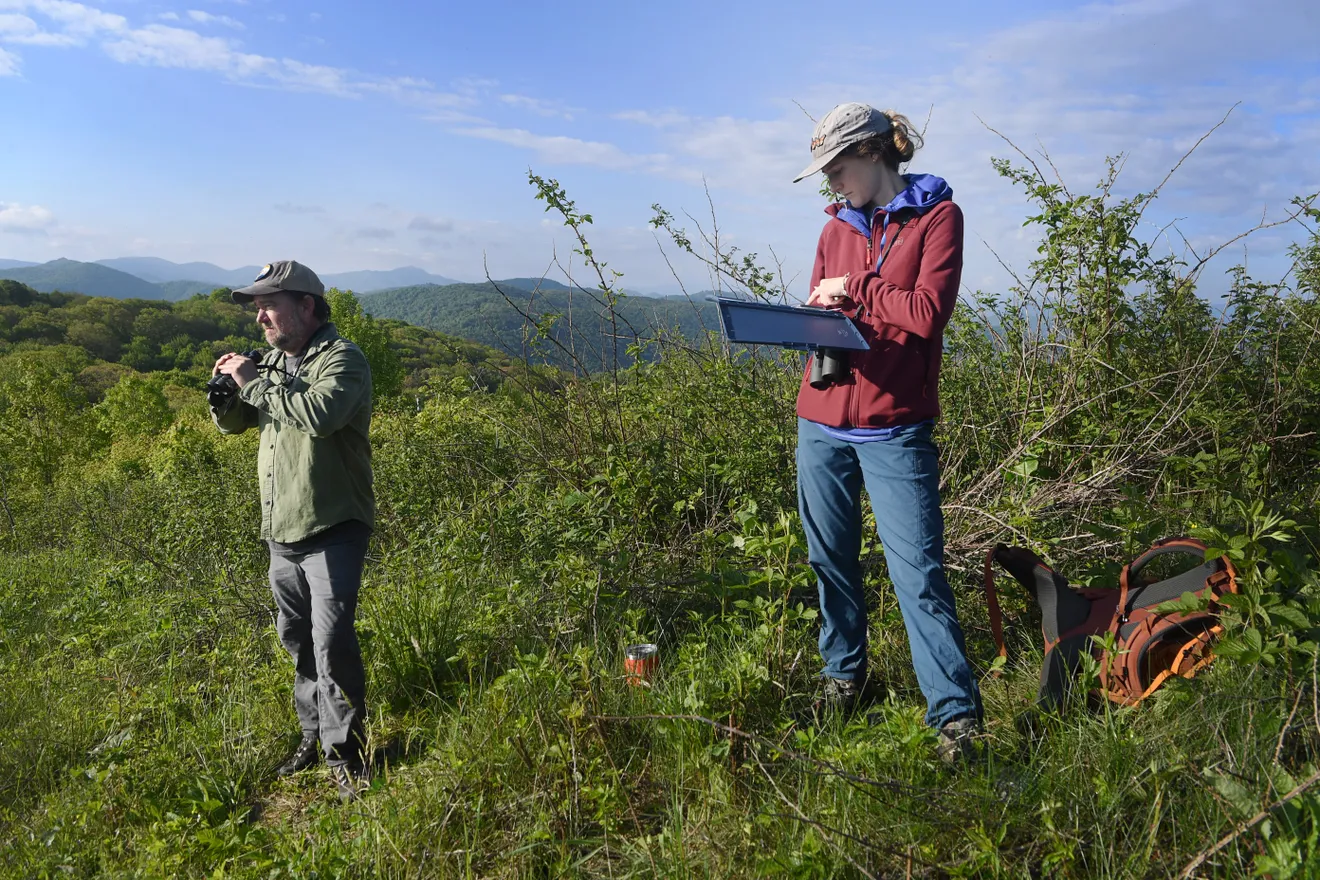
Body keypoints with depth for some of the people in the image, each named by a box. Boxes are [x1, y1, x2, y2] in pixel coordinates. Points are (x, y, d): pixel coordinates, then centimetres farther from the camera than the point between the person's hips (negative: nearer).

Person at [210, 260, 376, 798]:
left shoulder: (341, 358, -12)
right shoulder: (272, 362, 12)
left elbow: (320, 413, -32)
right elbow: (231, 423, 18)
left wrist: (254, 381, -22)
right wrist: (225, 388, -3)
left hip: (332, 531, -8)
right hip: (281, 532, 8)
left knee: (332, 642, -10)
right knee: (297, 640, 17)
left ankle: (345, 755, 2)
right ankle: (313, 735, 32)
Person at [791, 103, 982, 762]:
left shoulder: (936, 214, 0)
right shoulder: (836, 227, 15)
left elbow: (928, 312, -12)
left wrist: (852, 289, -2)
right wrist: (817, 313, -8)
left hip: (893, 425, -5)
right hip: (821, 422, 5)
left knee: (917, 572, -7)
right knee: (831, 559, 13)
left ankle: (956, 714, 2)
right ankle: (842, 673, 32)